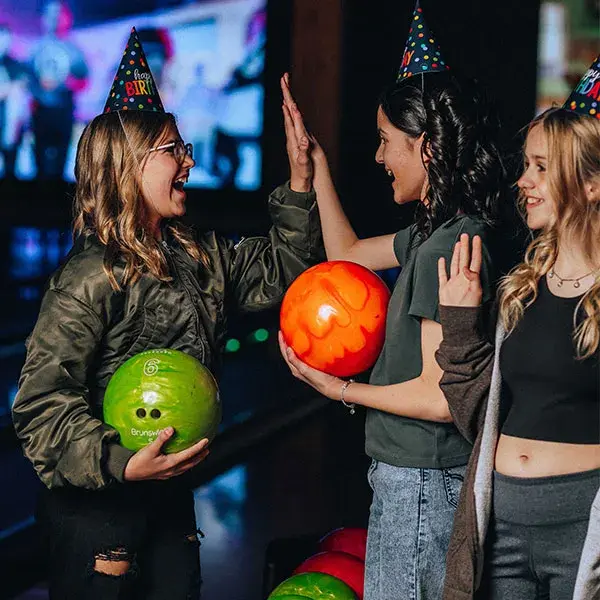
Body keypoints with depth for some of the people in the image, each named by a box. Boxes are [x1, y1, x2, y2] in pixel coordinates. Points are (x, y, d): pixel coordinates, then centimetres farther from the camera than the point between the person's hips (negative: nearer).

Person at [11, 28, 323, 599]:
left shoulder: (201, 258, 8)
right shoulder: (91, 279, -19)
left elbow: (282, 265, 21)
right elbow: (41, 402, -22)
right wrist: (121, 465, -32)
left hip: (169, 489, 8)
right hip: (96, 506, -8)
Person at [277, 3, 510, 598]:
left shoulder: (449, 248, -21)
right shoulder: (432, 232, 8)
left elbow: (440, 396, -23)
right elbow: (347, 253, 27)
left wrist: (342, 390, -11)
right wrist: (313, 166, 21)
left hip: (421, 484, -10)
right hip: (415, 477, 10)